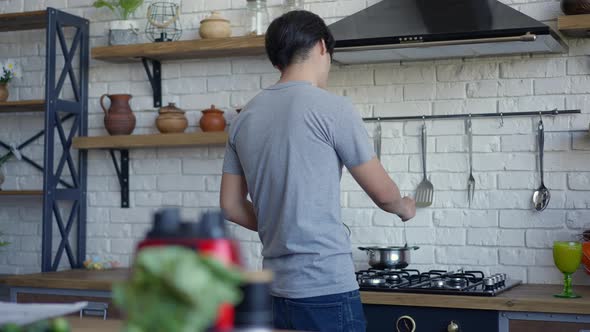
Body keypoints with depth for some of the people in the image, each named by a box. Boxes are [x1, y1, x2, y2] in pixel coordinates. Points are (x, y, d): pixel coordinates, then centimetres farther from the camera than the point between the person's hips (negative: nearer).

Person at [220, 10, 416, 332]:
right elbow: (382, 192, -1)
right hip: (326, 288, -7)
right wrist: (405, 206, 20)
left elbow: (231, 206, 12)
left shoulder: (244, 118, 9)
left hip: (276, 287, 7)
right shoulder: (331, 108, -9)